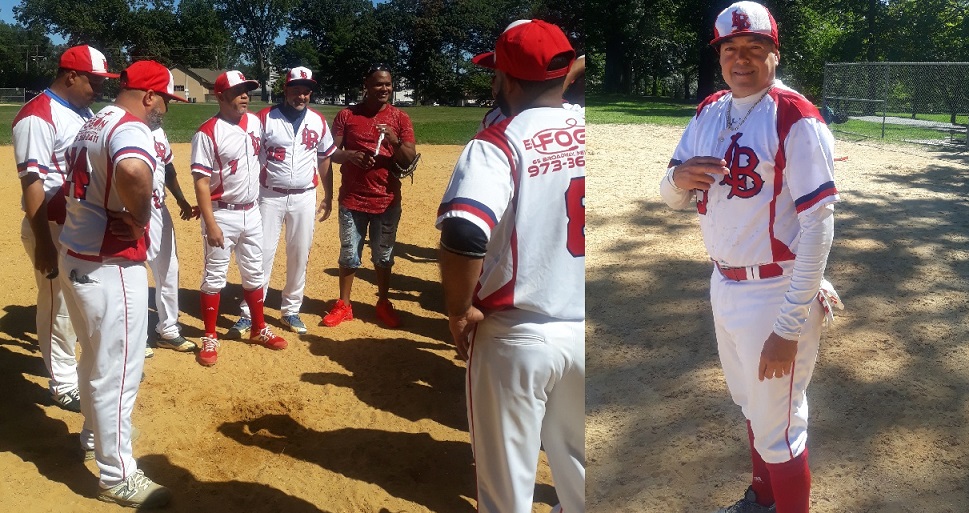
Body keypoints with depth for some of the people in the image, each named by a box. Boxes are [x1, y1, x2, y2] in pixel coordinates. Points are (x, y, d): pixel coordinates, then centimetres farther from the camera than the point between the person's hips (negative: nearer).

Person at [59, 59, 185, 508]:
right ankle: (117, 476, 13)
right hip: (110, 266, -10)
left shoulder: (93, 125, 13)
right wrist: (139, 218, -25)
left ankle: (95, 434, 46)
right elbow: (134, 172, -42)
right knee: (117, 369, 1)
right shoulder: (132, 129, -18)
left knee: (96, 358, 26)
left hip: (74, 257, 10)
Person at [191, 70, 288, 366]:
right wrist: (210, 224, -22)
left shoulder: (255, 122, 4)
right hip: (222, 214, -6)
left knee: (254, 274, 16)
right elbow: (201, 182, -17)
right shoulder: (208, 133, -15)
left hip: (252, 212, 6)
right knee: (215, 277, 3)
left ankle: (259, 330, 30)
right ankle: (210, 338, 14)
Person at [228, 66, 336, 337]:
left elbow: (324, 159, 13)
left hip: (304, 197, 3)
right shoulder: (265, 118, -6)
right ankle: (249, 313, 7)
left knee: (299, 255, 8)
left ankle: (291, 311, 20)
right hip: (269, 196, -3)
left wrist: (328, 196, 14)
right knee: (263, 253, -1)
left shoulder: (318, 121, 4)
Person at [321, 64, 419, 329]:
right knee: (349, 255, 9)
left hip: (388, 200, 1)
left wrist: (395, 142, -22)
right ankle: (343, 305, 21)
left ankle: (383, 303, 27)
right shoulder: (347, 115, 0)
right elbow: (331, 152, -1)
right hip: (352, 199, 0)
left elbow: (410, 161, -3)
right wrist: (350, 155, -22)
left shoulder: (400, 119, 1)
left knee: (384, 256, 12)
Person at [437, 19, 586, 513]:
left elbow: (464, 235, -27)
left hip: (517, 336, -5)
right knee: (576, 467, 24)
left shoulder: (499, 143, -13)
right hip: (582, 332, 5)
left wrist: (459, 311, -13)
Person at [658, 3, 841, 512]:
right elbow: (672, 196, 11)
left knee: (777, 429, 4)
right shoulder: (707, 114, 6)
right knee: (750, 403, 25)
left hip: (776, 292, -7)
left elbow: (817, 225, -20)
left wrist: (790, 327, -22)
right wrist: (678, 177, -15)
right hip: (723, 287, 7)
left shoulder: (796, 119, -16)